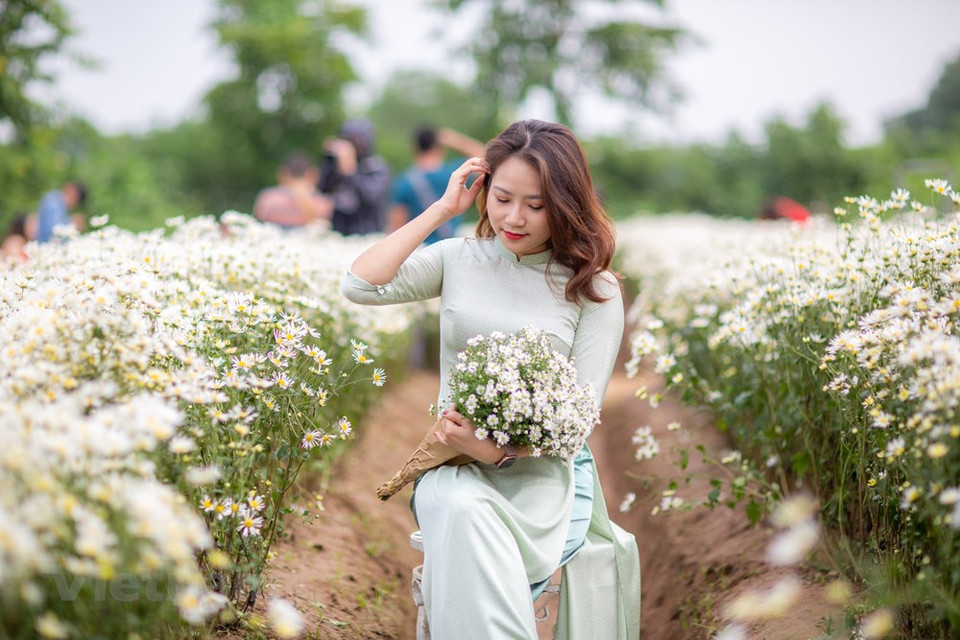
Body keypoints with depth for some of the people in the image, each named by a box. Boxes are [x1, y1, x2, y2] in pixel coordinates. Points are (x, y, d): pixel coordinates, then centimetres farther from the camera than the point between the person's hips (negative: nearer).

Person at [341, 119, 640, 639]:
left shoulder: (594, 290, 2)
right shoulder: (459, 260, 8)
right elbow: (359, 285, -5)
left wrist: (499, 449, -20)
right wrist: (442, 209, -2)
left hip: (543, 470, -2)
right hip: (454, 465, 2)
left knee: (469, 519, -35)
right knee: (462, 510, -35)